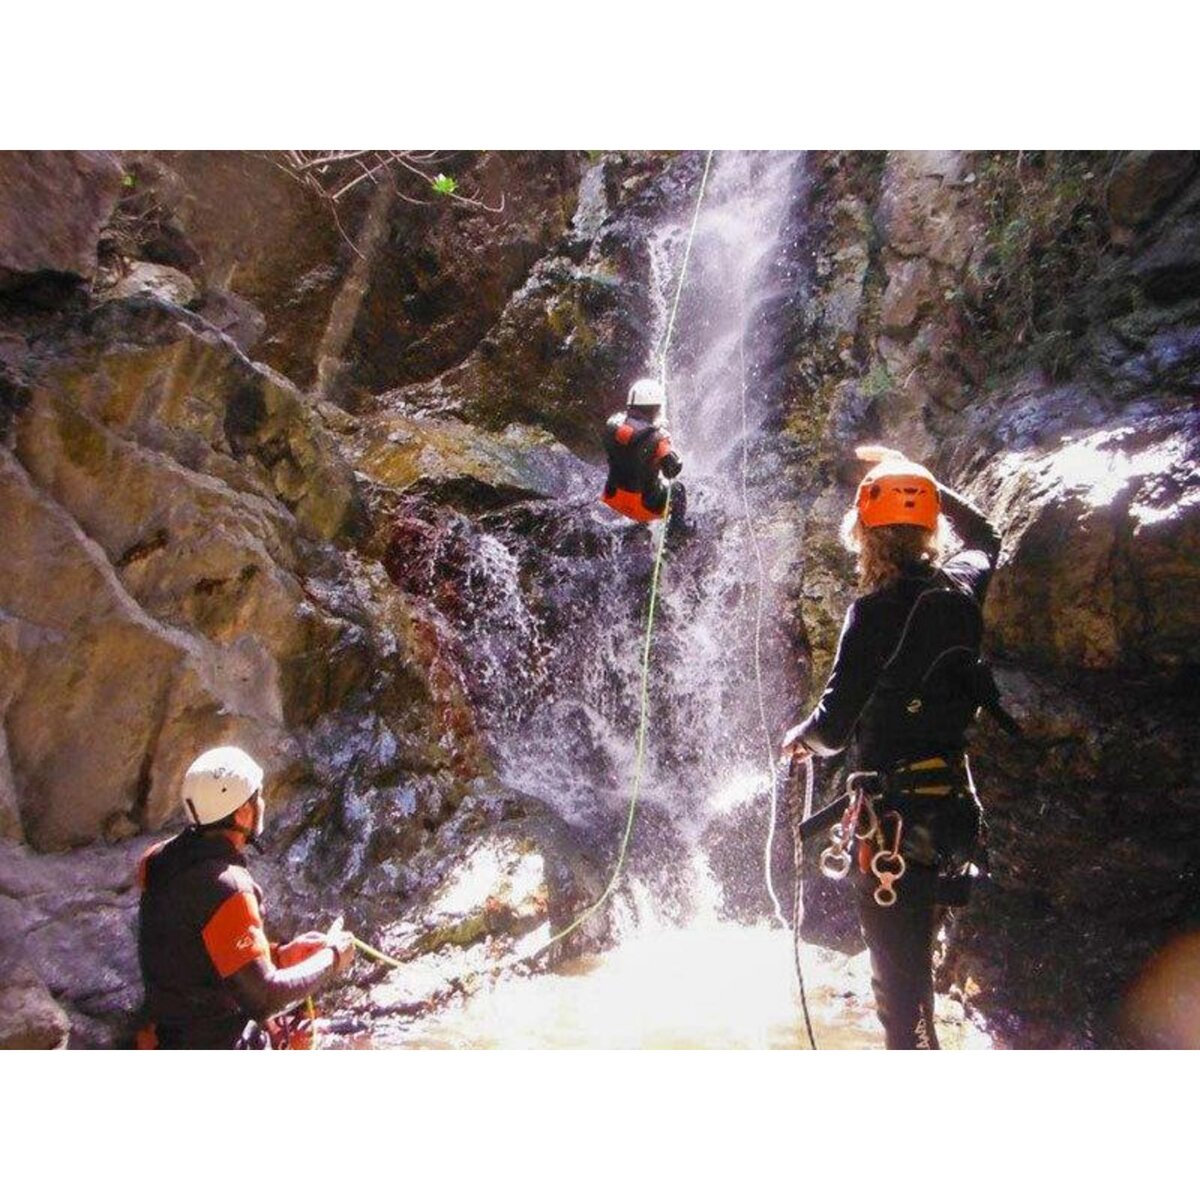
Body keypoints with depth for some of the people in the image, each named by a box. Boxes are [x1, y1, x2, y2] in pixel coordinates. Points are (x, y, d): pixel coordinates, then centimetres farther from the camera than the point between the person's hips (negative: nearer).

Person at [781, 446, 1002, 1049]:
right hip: (955, 806, 7)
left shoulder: (877, 610, -16)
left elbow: (833, 727, -15)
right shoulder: (962, 589, 2)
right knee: (916, 961, 26)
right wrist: (919, 480, 31)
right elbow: (984, 536, 28)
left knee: (897, 976, 3)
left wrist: (799, 737, 8)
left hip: (897, 812, -7)